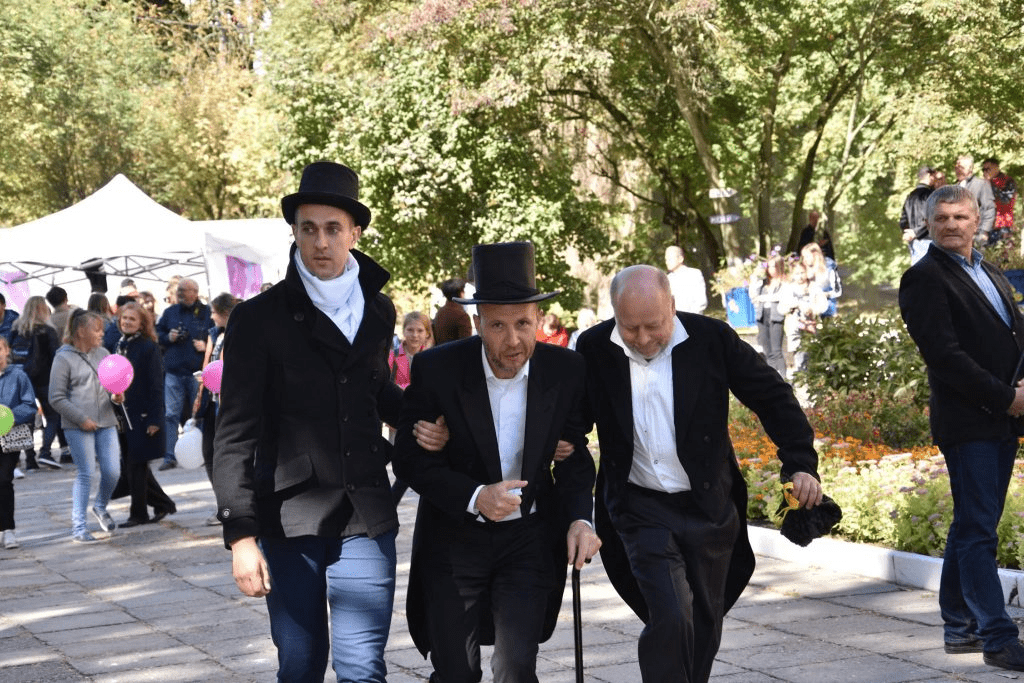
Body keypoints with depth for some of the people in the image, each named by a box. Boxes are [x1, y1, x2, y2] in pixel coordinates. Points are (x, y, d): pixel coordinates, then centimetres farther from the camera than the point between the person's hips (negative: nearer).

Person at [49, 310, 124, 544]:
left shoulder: (103, 353, 11)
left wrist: (116, 397, -2)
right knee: (85, 474, -6)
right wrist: (81, 418, -12)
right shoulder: (64, 358, -5)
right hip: (78, 427, -5)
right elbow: (57, 398, -6)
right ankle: (78, 528, 3)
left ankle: (100, 506, 31)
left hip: (106, 422, 5)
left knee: (113, 472, 0)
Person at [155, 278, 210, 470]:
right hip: (173, 371, 2)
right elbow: (157, 335, 17)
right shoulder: (170, 312, 11)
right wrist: (168, 338, -3)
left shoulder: (206, 312, 2)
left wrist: (206, 345, -12)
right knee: (171, 414, -1)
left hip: (197, 372, -2)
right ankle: (169, 456, 1)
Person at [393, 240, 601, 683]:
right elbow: (409, 460, -11)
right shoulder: (436, 369, -14)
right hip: (454, 538, -1)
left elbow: (574, 458, 4)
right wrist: (474, 497, -26)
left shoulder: (566, 371, -7)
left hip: (529, 539, 1)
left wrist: (579, 518, -13)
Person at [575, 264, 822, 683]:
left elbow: (773, 397, -2)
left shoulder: (712, 338, -9)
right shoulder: (594, 350, -7)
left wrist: (800, 463, -12)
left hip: (709, 507, 2)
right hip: (641, 508, -2)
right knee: (669, 617, -17)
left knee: (705, 626, 14)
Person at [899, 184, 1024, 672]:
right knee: (977, 532, -7)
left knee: (972, 527, 13)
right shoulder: (924, 279, -7)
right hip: (967, 423, -8)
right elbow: (945, 354, -15)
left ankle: (960, 627, 20)